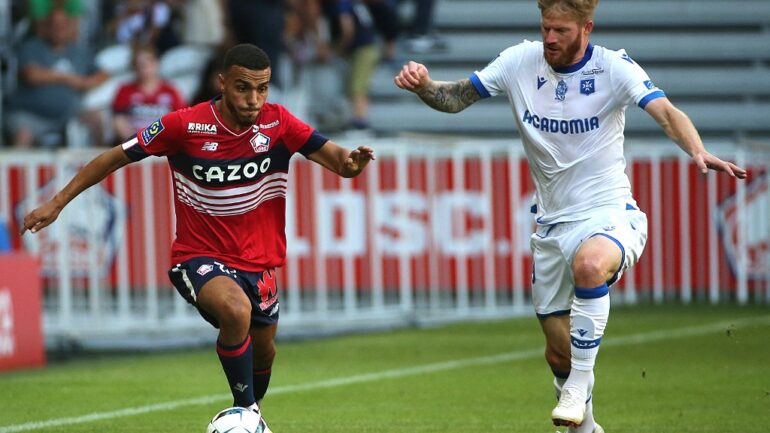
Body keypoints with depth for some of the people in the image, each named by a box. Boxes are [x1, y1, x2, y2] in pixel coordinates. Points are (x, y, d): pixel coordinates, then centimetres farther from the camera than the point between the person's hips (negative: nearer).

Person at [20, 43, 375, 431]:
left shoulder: (278, 123, -9)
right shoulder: (185, 125, -15)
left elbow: (329, 154, -18)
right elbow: (117, 157, -5)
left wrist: (349, 162, -43)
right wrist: (58, 202, -4)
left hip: (258, 263, 4)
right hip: (199, 257, -4)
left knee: (262, 353, 17)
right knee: (236, 310, -34)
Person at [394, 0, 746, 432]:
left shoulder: (614, 68, -11)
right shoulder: (520, 62, -1)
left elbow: (666, 113, -24)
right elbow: (457, 98, 4)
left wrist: (699, 152, -43)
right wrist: (424, 85, -18)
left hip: (609, 215, -5)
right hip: (552, 224, 5)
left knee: (589, 264, -39)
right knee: (558, 352, 7)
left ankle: (579, 387, -27)